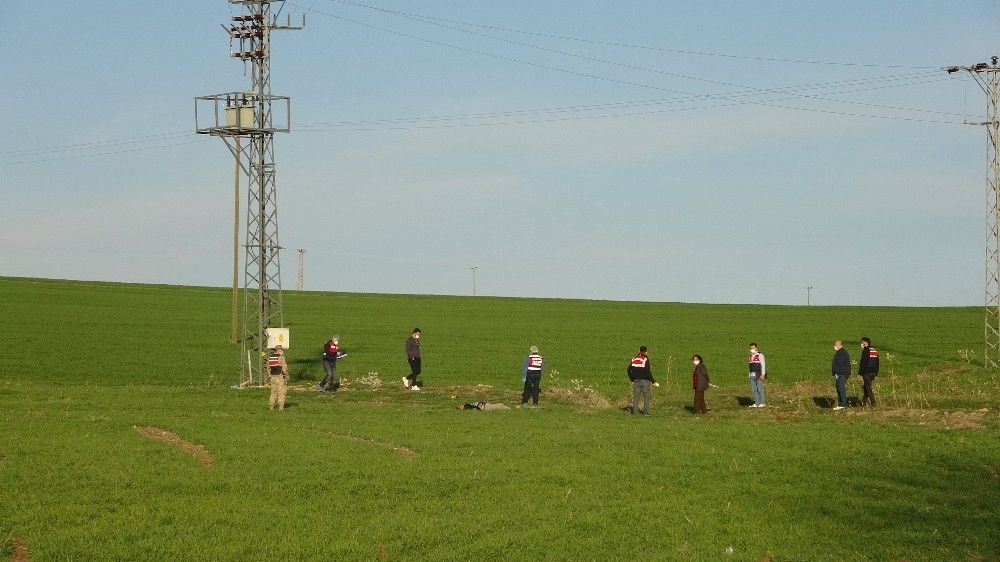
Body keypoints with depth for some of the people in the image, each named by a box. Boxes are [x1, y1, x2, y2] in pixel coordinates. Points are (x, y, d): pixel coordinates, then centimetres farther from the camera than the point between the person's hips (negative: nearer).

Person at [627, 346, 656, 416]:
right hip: (645, 380, -4)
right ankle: (646, 412, 0)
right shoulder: (645, 359, -10)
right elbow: (648, 371, -15)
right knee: (646, 397, 4)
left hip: (636, 380, 4)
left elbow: (629, 370, 8)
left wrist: (632, 379, 18)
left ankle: (634, 412, 8)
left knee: (636, 397, 9)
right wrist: (653, 381, -6)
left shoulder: (634, 358, 6)